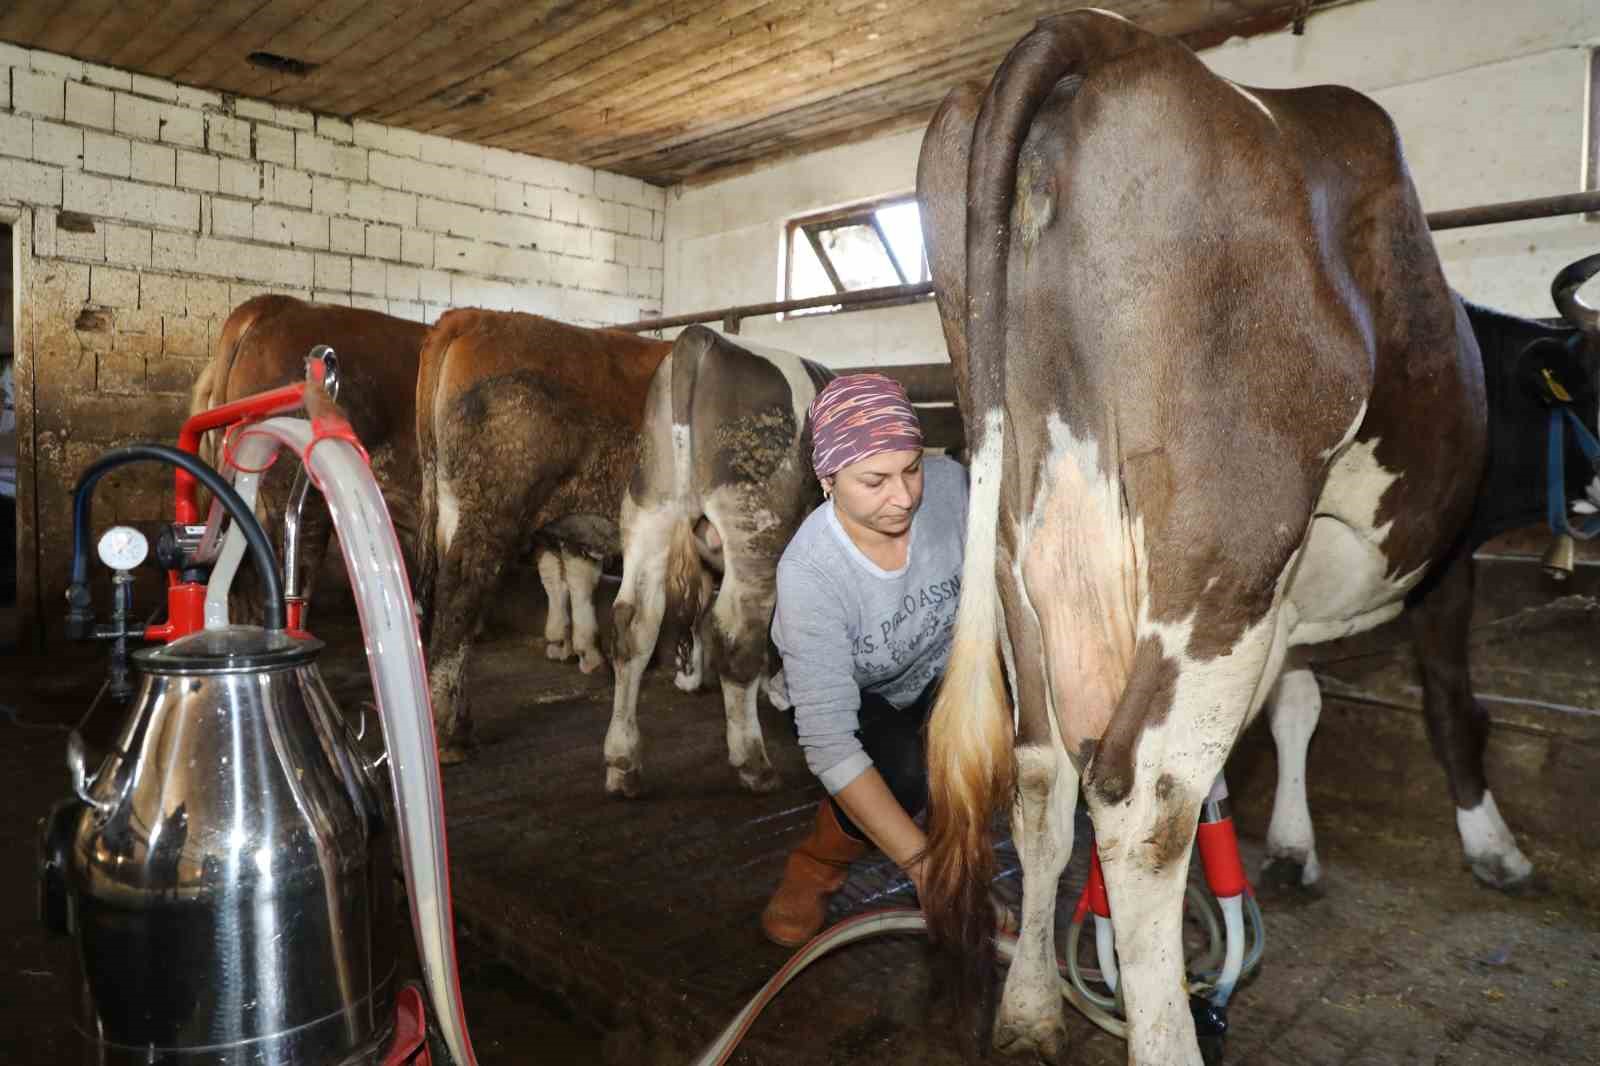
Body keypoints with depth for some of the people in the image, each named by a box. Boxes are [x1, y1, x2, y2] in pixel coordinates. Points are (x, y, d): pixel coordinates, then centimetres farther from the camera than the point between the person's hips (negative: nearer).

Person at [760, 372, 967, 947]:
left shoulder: (948, 484, -25)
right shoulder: (808, 571, -35)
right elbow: (828, 742, -37)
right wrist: (920, 861, -44)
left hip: (946, 671, 3)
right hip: (858, 701, -3)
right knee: (895, 776, -32)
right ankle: (817, 864, 1)